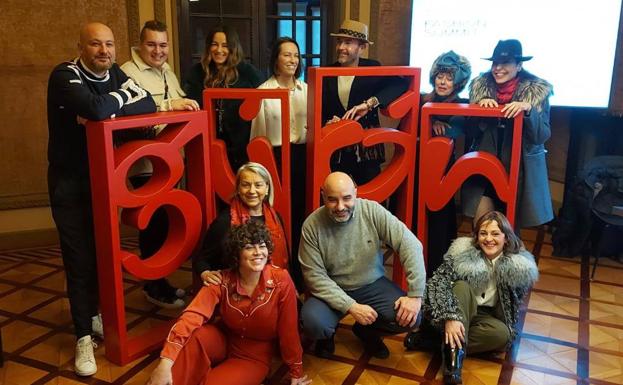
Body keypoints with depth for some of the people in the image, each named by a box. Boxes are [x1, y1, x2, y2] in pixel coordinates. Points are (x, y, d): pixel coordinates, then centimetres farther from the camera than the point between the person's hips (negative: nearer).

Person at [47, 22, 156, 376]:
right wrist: (120, 96, -17)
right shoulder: (64, 76, -19)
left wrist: (103, 109, -24)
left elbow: (148, 104, -12)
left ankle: (94, 314, 35)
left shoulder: (114, 74, 2)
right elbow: (97, 108, -37)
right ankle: (84, 336, 9)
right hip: (69, 182, -6)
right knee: (79, 257, -3)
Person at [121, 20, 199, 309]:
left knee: (165, 221, 15)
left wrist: (188, 108, 5)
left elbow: (179, 111, 25)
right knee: (153, 224, 0)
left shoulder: (168, 73, 16)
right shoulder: (128, 73, -12)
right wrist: (169, 105, -31)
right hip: (145, 164, -8)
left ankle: (160, 281, 28)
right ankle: (154, 287, 15)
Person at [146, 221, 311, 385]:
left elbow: (288, 330, -16)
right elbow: (193, 315, -31)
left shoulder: (281, 281, -23)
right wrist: (166, 362, -44)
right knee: (193, 337, -29)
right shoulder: (222, 281, -17)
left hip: (254, 358, -2)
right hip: (224, 340, 2)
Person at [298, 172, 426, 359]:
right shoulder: (312, 225, -17)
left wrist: (415, 295, -23)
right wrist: (351, 307, -23)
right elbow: (315, 276, -15)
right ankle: (327, 335, 10)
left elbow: (411, 246, -18)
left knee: (409, 318, -21)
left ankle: (367, 331, 13)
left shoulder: (373, 211, -16)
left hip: (373, 285, 2)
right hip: (333, 291, -1)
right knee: (313, 323, -30)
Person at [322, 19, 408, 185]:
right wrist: (328, 122, -19)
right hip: (336, 151, 1)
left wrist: (369, 103, -26)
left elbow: (400, 84, -16)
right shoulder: (327, 73, 3)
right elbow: (321, 111, 4)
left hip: (367, 150, -1)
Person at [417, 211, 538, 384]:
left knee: (502, 335, -29)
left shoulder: (519, 265, -12)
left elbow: (516, 302, -1)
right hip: (458, 310, -2)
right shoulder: (463, 253, -18)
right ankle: (454, 354, -37)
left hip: (485, 316, 2)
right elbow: (437, 282, -26)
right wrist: (450, 317, -38)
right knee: (462, 286, -32)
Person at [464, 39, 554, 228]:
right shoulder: (480, 86, -1)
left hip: (521, 168, -1)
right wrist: (480, 106, -14)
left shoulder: (538, 91, -7)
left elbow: (542, 136, -9)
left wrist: (528, 110, -25)